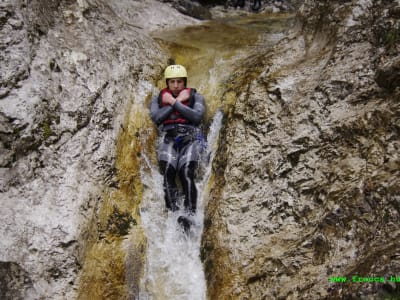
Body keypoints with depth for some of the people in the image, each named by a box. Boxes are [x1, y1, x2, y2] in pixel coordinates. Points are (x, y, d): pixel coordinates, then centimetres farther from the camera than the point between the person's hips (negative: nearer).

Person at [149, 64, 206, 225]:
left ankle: (190, 214, -28)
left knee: (186, 173, -25)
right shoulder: (158, 98, 19)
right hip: (169, 139, 2)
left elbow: (197, 116, -5)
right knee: (168, 172, -26)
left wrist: (174, 102, -2)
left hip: (190, 139, -1)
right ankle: (173, 211, -28)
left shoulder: (195, 97, 14)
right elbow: (156, 117, -1)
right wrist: (178, 101, 2)